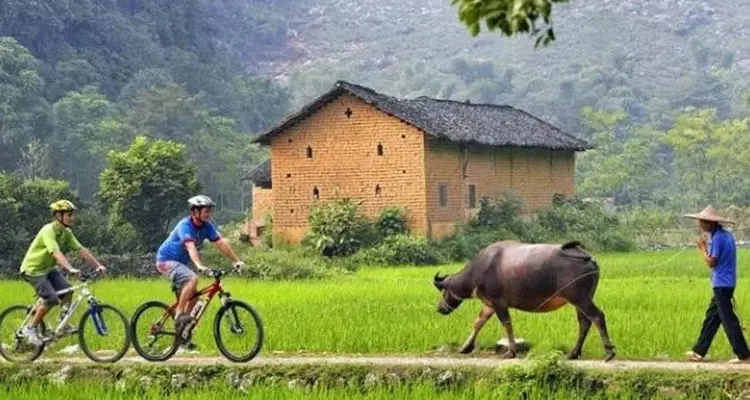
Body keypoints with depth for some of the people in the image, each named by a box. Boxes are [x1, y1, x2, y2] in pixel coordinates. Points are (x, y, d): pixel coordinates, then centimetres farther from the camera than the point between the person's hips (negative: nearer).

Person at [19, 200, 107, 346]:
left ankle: (63, 324, 3)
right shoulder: (48, 231, -26)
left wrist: (98, 266, -15)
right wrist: (71, 269, -52)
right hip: (33, 269, -8)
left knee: (67, 291, -11)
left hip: (48, 268, 8)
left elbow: (82, 250, -4)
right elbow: (56, 253, -40)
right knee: (52, 299, -20)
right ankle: (30, 328, -5)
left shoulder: (66, 233, -1)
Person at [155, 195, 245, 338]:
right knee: (193, 278, -30)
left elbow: (221, 244, -6)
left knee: (193, 295, 4)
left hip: (179, 262, 8)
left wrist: (236, 261, -14)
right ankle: (179, 314, -22)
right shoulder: (185, 226, -26)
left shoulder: (207, 226, -4)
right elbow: (190, 247, -41)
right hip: (167, 261, -8)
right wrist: (199, 266, -55)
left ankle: (182, 332, 13)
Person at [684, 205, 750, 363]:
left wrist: (703, 248, -6)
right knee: (711, 317, 14)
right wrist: (704, 248, 8)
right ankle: (699, 351, 20)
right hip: (726, 283, 10)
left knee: (728, 320, -5)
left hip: (722, 284, -10)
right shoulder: (727, 235, 13)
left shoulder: (718, 238, -17)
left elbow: (711, 262, -17)